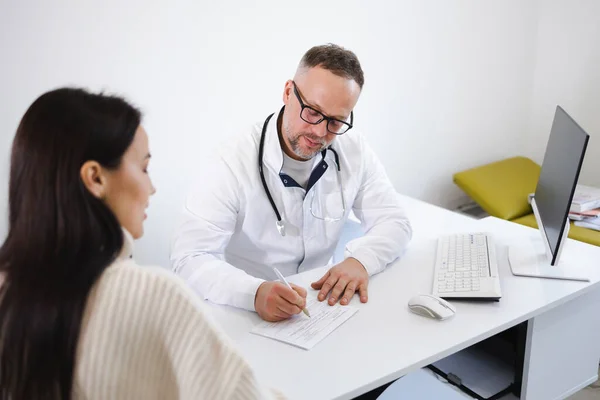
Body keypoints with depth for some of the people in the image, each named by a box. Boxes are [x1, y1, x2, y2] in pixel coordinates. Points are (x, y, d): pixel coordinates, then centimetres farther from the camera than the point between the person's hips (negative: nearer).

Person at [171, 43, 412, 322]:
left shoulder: (353, 150, -4)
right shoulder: (234, 163, -19)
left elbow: (393, 221, 1)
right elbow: (189, 258, -22)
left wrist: (360, 260, -20)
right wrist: (255, 293, -40)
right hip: (244, 312, -3)